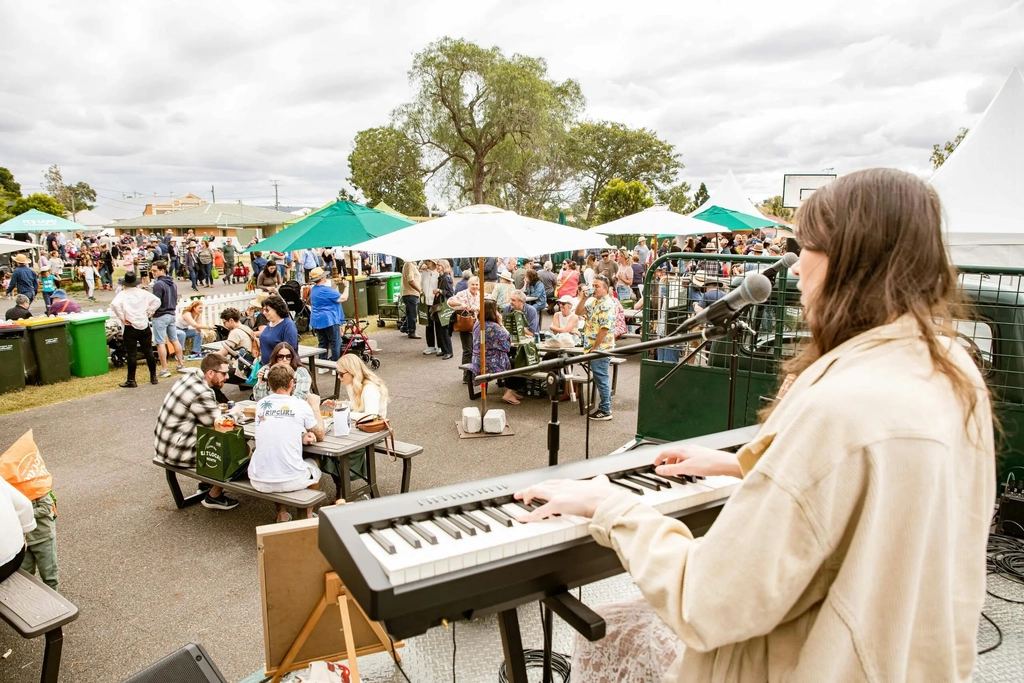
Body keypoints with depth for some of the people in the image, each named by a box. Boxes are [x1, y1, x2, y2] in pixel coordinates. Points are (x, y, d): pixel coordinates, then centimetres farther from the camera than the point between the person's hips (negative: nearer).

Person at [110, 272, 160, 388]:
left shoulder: (122, 294, -7)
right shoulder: (143, 293, 3)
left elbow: (115, 304, -23)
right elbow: (156, 301, 0)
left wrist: (122, 318, -12)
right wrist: (149, 313, 5)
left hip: (131, 328, -3)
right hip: (144, 326, 3)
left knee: (132, 354, 1)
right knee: (148, 352, 10)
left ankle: (131, 380, 6)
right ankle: (153, 377, 16)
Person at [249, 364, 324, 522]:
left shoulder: (261, 404, 5)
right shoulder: (300, 404, -6)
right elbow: (320, 436, 8)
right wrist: (315, 407, 19)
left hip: (258, 482, 3)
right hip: (290, 481, -3)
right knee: (313, 464, 30)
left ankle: (282, 515, 33)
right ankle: (308, 516, 37)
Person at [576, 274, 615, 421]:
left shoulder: (606, 305, -18)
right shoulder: (593, 302, 12)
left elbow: (604, 330, -22)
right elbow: (578, 312, 14)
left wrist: (593, 348, -19)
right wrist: (584, 298, 1)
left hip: (600, 349, -9)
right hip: (593, 348, 9)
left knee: (601, 379, -1)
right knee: (601, 379, 16)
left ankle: (605, 411, 8)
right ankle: (605, 406, 26)